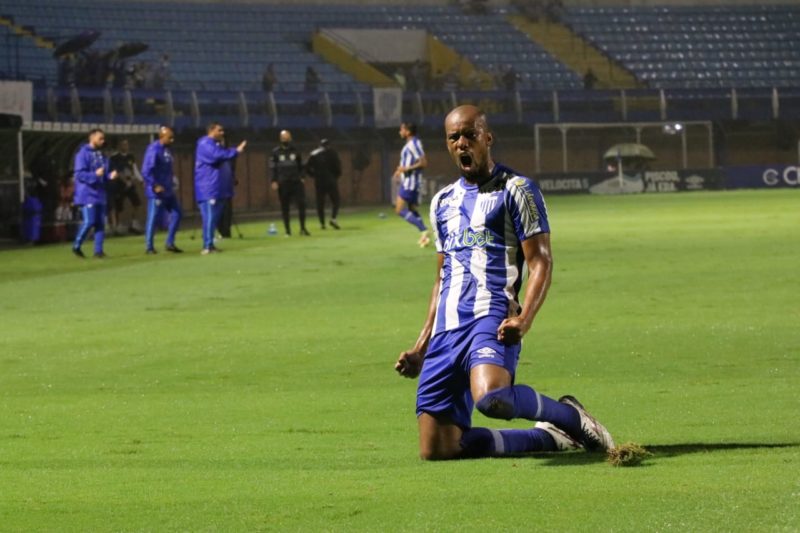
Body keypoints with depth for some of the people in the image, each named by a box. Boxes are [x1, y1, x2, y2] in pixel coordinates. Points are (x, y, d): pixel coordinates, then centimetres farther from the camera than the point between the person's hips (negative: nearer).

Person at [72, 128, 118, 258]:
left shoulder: (102, 155, 13)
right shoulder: (83, 153, -9)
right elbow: (79, 174, -15)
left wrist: (110, 176, -3)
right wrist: (95, 175, -28)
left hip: (100, 194, 7)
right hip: (87, 194, -7)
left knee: (101, 223, 3)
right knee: (89, 221, -13)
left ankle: (98, 250, 5)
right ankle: (76, 246, 4)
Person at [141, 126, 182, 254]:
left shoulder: (166, 150, 12)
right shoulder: (154, 149, -16)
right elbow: (146, 171, -22)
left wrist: (171, 184, 14)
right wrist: (155, 186, -24)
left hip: (168, 191, 9)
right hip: (157, 191, -9)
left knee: (177, 214, 10)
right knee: (153, 218, -3)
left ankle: (170, 243, 17)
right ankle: (149, 247, 5)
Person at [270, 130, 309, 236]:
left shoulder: (295, 151, 9)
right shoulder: (276, 152, 2)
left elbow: (300, 166, 14)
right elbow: (273, 167, 1)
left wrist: (302, 177, 3)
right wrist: (274, 181, -7)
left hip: (296, 181, 1)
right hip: (283, 183, -1)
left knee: (301, 203, -9)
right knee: (284, 207, 3)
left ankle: (302, 228, -2)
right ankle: (287, 230, 9)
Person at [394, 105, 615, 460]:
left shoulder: (515, 190, 3)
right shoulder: (442, 202, 23)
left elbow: (541, 262, -4)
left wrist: (524, 318, -21)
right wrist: (422, 346, 22)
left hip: (491, 317, -7)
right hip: (446, 329, 7)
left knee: (491, 397, -38)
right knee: (436, 450, -4)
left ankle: (569, 416, -6)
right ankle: (549, 437, 14)